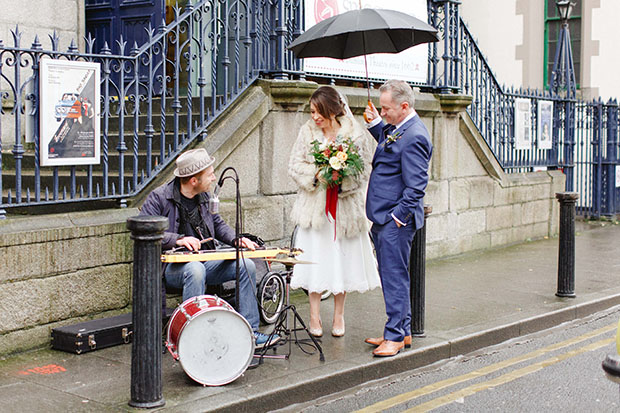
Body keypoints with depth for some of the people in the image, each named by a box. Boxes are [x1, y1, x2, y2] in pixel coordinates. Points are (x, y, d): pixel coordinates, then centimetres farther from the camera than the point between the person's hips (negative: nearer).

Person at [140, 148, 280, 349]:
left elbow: (218, 224, 21)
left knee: (246, 265, -12)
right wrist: (178, 239, -30)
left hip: (206, 262, 6)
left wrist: (236, 239, -1)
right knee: (195, 269, -39)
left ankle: (250, 332, -9)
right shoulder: (159, 197, -10)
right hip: (173, 265, -6)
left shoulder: (204, 196, 10)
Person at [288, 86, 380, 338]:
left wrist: (342, 182, -21)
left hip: (344, 206, -1)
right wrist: (315, 175, -17)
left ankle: (339, 315, 22)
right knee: (315, 257, 2)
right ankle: (314, 316, 14)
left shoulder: (356, 134, -5)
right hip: (314, 204, 1)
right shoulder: (307, 132, 1)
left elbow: (364, 171, -5)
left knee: (342, 258, 6)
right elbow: (295, 165, 1)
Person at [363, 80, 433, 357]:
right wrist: (375, 123, 17)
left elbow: (415, 186, -21)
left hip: (396, 220, -10)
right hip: (383, 219, 10)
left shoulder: (414, 137, -20)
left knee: (394, 276, -4)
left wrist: (397, 216, -17)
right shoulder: (398, 127, 10)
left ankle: (395, 336, 4)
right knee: (391, 274, 16)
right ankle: (402, 331, 26)